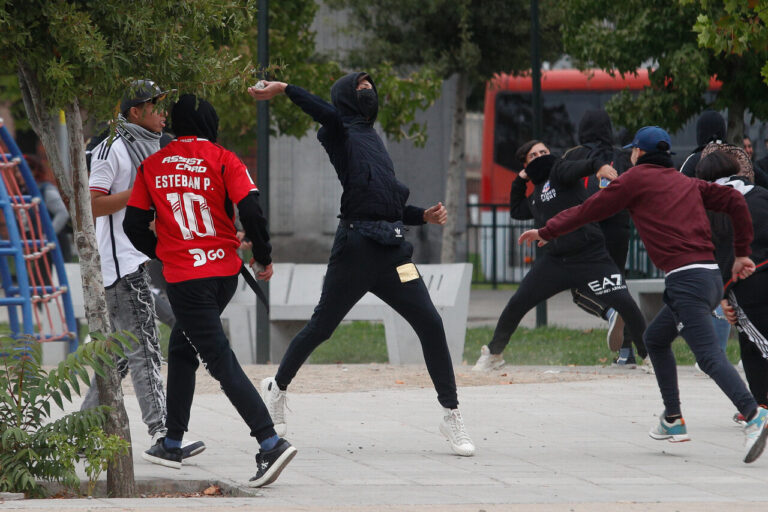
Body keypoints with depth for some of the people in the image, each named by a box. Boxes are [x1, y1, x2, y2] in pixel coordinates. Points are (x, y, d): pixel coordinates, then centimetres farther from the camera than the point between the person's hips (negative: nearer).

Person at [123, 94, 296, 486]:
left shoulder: (152, 166, 2)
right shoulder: (222, 159, -1)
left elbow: (134, 224, 5)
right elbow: (250, 210, -12)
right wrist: (264, 257, 2)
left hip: (184, 277, -3)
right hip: (226, 270, 3)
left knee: (222, 362, -7)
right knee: (182, 348, 22)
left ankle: (271, 443, -22)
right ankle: (172, 443, 28)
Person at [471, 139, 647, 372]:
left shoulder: (559, 170, -3)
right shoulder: (535, 196, 17)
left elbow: (576, 168, -26)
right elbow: (516, 211, 34)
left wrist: (597, 165, -47)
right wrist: (519, 182, 21)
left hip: (591, 256, -6)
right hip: (554, 261, 6)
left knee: (624, 303, -14)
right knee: (517, 304, 4)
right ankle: (493, 353, 22)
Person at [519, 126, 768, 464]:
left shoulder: (637, 178, 5)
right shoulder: (688, 183, 22)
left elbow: (589, 210, 9)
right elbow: (734, 202, 14)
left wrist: (546, 232, 21)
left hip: (686, 280, -8)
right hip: (711, 277, 8)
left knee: (709, 356, -16)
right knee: (655, 339, 23)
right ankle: (673, 420, 23)